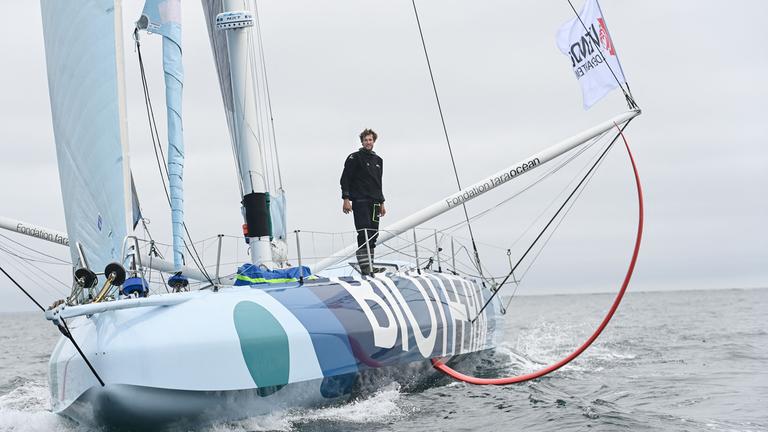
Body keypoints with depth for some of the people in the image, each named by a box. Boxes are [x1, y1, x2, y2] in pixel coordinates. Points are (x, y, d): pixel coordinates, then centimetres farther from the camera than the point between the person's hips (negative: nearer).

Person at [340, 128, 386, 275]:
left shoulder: (378, 160, 19)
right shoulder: (354, 158, -1)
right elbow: (345, 179, -6)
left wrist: (381, 203, 21)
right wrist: (346, 199, -14)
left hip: (374, 203, 7)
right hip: (360, 201, -7)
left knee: (373, 234, 5)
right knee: (364, 233, -14)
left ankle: (370, 266, 10)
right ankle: (365, 266, -16)